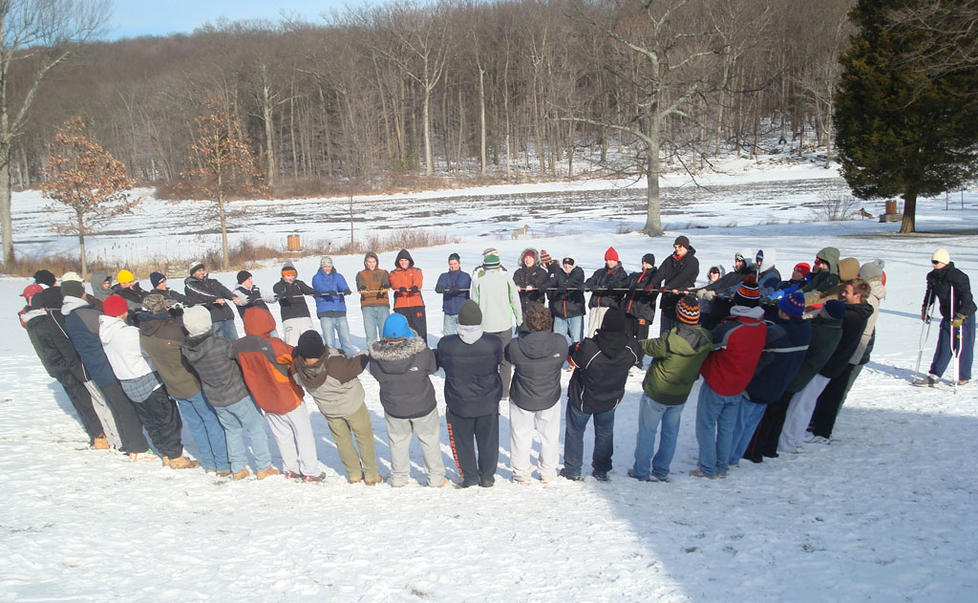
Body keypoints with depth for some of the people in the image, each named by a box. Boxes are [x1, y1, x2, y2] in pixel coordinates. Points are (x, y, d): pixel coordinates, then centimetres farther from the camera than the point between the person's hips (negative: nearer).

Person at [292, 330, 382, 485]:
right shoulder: (336, 365, -41)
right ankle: (371, 474, 32)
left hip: (329, 410, 4)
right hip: (352, 405, -4)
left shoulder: (298, 368, -27)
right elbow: (355, 365, -25)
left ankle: (354, 474, 39)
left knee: (342, 439, 27)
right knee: (364, 437, 19)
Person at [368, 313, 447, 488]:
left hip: (393, 408, 2)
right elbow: (433, 366, -7)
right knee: (429, 440, 19)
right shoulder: (421, 352, -26)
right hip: (423, 406, -2)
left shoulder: (376, 357, -20)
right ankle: (436, 478, 30)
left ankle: (398, 478, 37)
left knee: (397, 440, 24)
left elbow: (377, 375, -3)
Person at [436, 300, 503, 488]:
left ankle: (469, 476, 29)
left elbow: (437, 360, -2)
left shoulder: (446, 345, -21)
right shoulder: (493, 343, -20)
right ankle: (487, 476, 34)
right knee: (488, 440, 21)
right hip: (488, 403, 1)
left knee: (462, 441, 20)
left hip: (458, 405, -1)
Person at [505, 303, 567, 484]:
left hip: (521, 399, -1)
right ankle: (547, 472, 39)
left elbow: (506, 356, -6)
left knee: (521, 435, 21)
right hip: (550, 399, 1)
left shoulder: (515, 347, -29)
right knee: (549, 435, 23)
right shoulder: (560, 343, -26)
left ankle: (522, 473, 34)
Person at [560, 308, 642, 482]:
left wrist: (575, 347, -1)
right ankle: (602, 471, 37)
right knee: (605, 434, 25)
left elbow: (573, 359, -19)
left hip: (582, 399, -3)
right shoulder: (631, 348, -24)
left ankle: (572, 470, 30)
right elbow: (637, 358, -1)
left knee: (575, 432, 19)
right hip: (610, 400, 3)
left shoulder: (588, 348, -36)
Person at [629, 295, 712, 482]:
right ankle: (661, 472, 28)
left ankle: (641, 471, 20)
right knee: (670, 433, 19)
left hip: (656, 393, -5)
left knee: (647, 432, 11)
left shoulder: (671, 340, -29)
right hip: (681, 396, 5)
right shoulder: (706, 339, -12)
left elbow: (649, 346, -12)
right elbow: (698, 368, 3)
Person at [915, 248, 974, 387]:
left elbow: (967, 298, -26)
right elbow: (930, 293, 19)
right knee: (943, 347, 4)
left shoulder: (958, 277, -22)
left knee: (963, 347, 3)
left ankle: (963, 377, 16)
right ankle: (934, 376, 3)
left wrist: (961, 316, -32)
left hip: (964, 316, -6)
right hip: (947, 317, 6)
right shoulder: (933, 276, 1)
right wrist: (925, 309, 16)